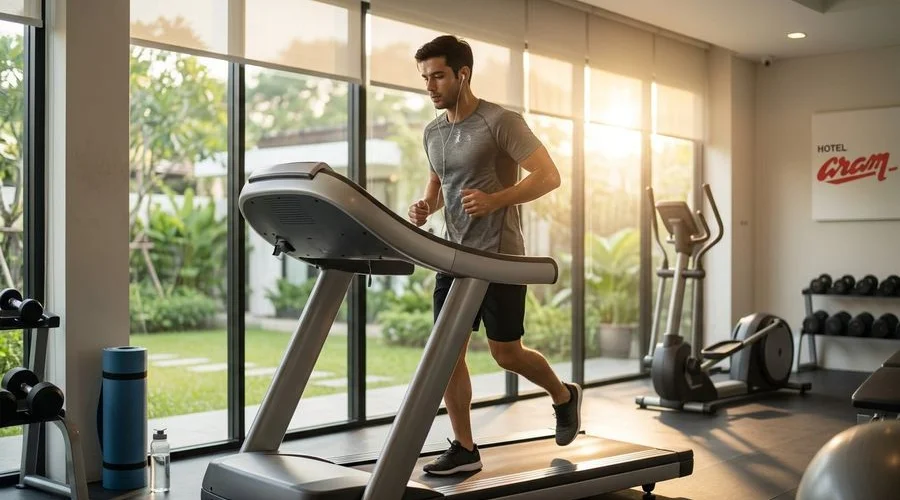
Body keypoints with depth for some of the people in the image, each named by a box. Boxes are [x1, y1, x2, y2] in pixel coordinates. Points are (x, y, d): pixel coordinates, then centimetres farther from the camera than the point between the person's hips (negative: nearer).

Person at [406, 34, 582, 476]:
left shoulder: (501, 122, -12)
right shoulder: (432, 133, 9)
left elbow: (549, 176, -13)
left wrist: (494, 200, -26)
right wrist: (426, 205, 0)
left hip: (499, 256, -6)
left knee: (506, 353, 2)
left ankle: (564, 396, 31)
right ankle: (464, 448, 10)